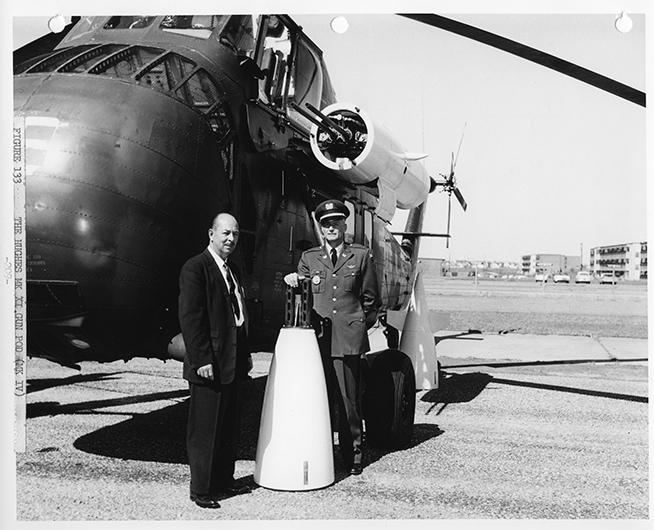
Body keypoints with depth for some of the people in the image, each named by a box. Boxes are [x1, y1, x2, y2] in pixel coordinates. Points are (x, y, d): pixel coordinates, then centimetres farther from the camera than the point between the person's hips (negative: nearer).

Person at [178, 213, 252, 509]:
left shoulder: (232, 270, 15)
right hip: (208, 365, -9)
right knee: (205, 431, 1)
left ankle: (223, 482, 29)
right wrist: (202, 360, -20)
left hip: (231, 363, 9)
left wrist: (245, 354, 15)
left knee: (228, 428, 17)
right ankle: (201, 490, 13)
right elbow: (190, 318, -16)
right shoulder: (195, 268, -11)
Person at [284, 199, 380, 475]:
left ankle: (352, 453, 15)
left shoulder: (361, 256, 9)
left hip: (348, 338, -1)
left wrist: (360, 325, 10)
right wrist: (293, 282, -2)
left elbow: (370, 298, 13)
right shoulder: (308, 258, 13)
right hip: (317, 337, 1)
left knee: (349, 398, 1)